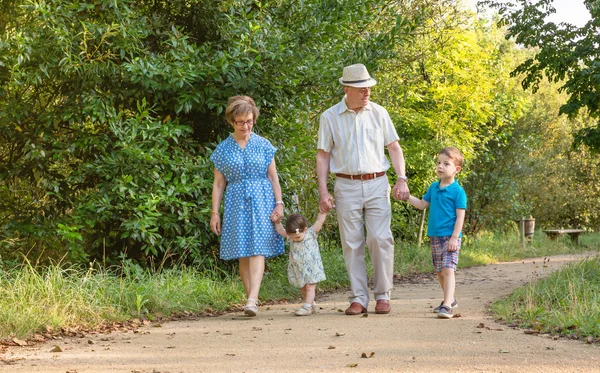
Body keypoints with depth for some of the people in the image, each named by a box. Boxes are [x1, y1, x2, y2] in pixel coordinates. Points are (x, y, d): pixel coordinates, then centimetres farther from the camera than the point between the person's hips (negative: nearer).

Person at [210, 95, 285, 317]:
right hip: (236, 203, 1)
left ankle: (252, 299, -23)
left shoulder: (263, 145, 6)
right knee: (242, 253, 0)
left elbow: (273, 176, 8)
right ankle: (251, 300, 5)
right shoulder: (223, 149, 7)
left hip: (261, 201, -1)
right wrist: (215, 212, 4)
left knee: (258, 249, -13)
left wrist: (279, 203, 0)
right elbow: (218, 183, 9)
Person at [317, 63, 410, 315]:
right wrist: (323, 191, -2)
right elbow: (323, 155, 5)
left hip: (377, 184, 0)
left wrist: (402, 179, 1)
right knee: (352, 243, 0)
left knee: (380, 239, -8)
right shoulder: (330, 117, 3)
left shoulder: (378, 113, 7)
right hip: (346, 186, 0)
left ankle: (383, 295, 2)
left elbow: (394, 147, 11)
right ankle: (358, 298, 6)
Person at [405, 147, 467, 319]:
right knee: (439, 272, 15)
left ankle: (447, 306, -22)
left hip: (450, 237, -7)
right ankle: (450, 299, 33)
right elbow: (422, 204, 22)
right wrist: (407, 196, 9)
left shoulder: (458, 191, -9)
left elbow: (460, 216, -11)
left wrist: (454, 237, -17)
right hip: (434, 237, 7)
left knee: (448, 270, -16)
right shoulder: (434, 188, 11)